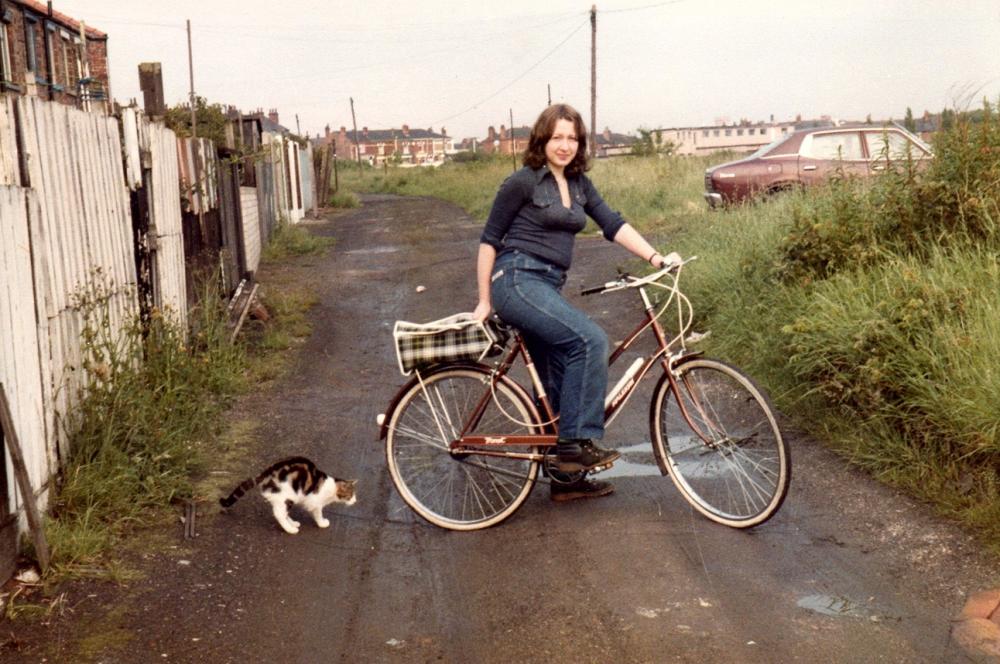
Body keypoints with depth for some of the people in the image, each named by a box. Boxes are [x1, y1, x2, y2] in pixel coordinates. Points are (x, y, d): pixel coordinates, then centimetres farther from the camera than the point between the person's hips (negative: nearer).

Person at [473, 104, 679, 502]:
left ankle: (566, 477, 21)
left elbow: (612, 224, 4)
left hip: (548, 287, 8)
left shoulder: (579, 184, 13)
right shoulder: (523, 182, -6)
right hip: (518, 281, -8)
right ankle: (578, 442, -17)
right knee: (590, 339, -24)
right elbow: (489, 240, -3)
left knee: (557, 383, 11)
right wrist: (484, 301, -4)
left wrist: (655, 257, -9)